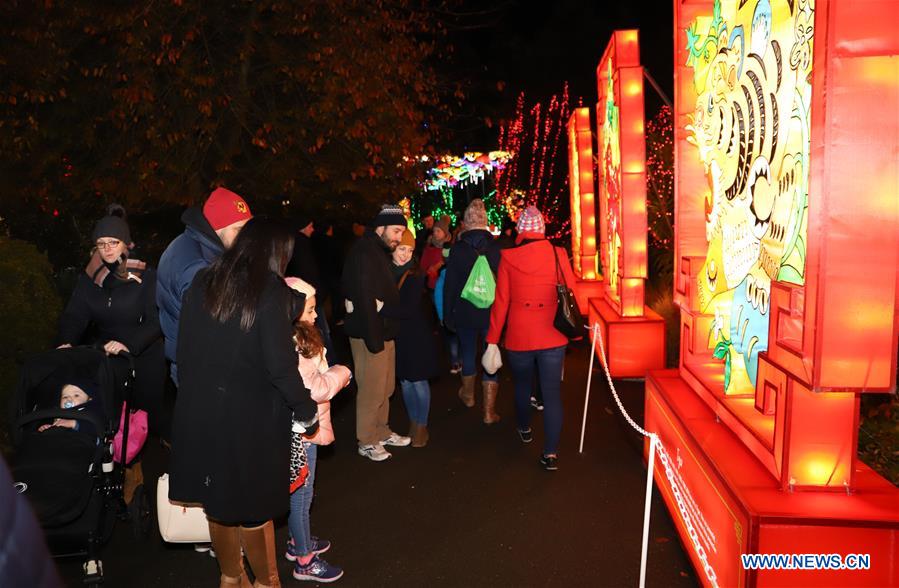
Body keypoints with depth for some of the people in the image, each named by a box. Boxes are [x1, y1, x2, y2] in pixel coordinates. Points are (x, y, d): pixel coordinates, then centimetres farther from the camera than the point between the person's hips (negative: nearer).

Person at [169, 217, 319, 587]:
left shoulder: (203, 282, 2)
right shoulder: (270, 290, -12)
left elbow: (184, 348, 5)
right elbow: (280, 364, -16)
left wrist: (196, 390, 15)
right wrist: (307, 411, -5)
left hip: (200, 407, 5)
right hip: (251, 412, -4)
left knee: (217, 499, 19)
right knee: (252, 502, 12)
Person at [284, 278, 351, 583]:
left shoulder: (296, 338, 5)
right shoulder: (289, 348, -26)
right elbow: (314, 388, -27)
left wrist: (333, 376, -2)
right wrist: (342, 373, -13)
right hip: (300, 430, -10)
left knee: (299, 492, 23)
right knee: (301, 493, 4)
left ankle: (298, 542, 41)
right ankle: (305, 561, 18)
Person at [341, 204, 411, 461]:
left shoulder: (379, 251, 14)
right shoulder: (363, 253, -17)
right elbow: (364, 300, -23)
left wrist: (384, 334, 13)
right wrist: (374, 339, -23)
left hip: (384, 332, 10)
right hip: (369, 335, -10)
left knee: (386, 388, 18)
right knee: (372, 391, 0)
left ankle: (382, 432, 32)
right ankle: (367, 442, 14)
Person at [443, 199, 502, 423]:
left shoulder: (457, 249, -9)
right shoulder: (497, 248, -9)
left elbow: (450, 285, -4)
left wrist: (448, 315, 5)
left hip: (465, 313, 1)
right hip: (493, 312, -1)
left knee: (468, 353, 20)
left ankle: (468, 395, 42)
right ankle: (489, 411, 8)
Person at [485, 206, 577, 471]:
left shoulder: (508, 258, -7)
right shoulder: (558, 255, -5)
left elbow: (500, 302, -4)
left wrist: (492, 338, 4)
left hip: (518, 338, 1)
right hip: (552, 337, 0)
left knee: (522, 385, 23)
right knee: (552, 392, 4)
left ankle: (525, 429, 44)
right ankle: (550, 452, 0)